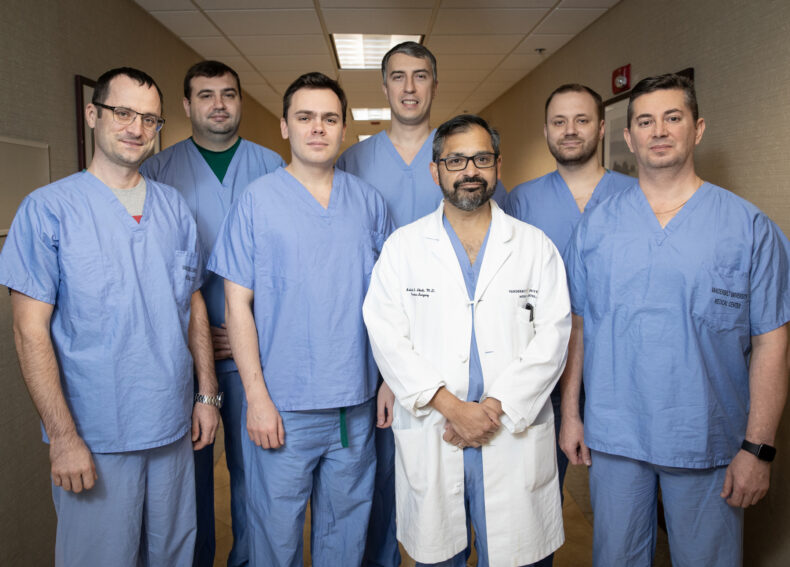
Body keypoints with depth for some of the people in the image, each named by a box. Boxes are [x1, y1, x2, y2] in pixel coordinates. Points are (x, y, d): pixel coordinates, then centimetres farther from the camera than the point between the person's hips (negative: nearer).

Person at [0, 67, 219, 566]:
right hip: (95, 438, -4)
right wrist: (63, 436, -13)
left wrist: (208, 395, 7)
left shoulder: (175, 208, 6)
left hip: (173, 429, 4)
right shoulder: (49, 209, -8)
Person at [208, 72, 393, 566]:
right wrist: (257, 395, -10)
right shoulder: (257, 200, -4)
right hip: (282, 406, -2)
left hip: (355, 402, 3)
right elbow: (238, 304, -6)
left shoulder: (368, 201, 5)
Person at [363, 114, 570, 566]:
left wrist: (496, 407, -12)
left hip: (515, 437, 1)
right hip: (429, 437, 0)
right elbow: (388, 338, -5)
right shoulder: (402, 246, 3)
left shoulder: (536, 246, 5)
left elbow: (551, 338, -2)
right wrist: (451, 406, -13)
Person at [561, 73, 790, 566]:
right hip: (613, 437, 2)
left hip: (708, 444, -1)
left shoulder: (749, 226, -3)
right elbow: (577, 326, 5)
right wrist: (570, 413, 3)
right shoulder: (596, 225, 3)